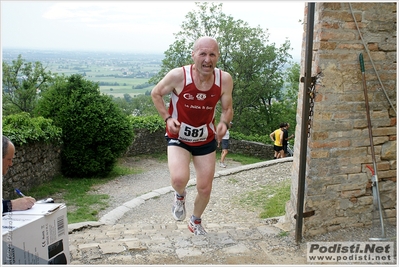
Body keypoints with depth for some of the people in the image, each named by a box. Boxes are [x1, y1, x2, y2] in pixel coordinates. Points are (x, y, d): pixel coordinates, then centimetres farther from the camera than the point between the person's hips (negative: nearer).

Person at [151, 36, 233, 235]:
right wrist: (167, 118, -18)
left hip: (206, 140, 3)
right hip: (178, 138, -3)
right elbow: (156, 94, -5)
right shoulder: (178, 75, -23)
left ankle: (195, 221, 43)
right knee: (179, 179, -27)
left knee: (205, 189, 10)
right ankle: (180, 196, 13)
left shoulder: (225, 79, -16)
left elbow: (227, 108, -1)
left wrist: (224, 123, -23)